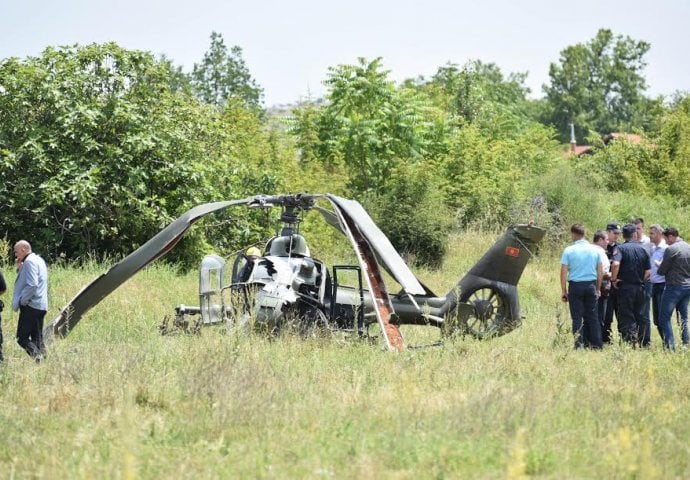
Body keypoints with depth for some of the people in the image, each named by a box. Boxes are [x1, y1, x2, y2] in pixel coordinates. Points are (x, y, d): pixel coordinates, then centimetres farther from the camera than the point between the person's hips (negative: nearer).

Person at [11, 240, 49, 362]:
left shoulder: (29, 262, -12)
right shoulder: (39, 260, 19)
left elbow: (32, 284, -22)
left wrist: (21, 301, -16)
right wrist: (20, 268, 11)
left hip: (31, 306, -10)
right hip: (41, 306, 10)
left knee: (22, 338, -10)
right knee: (37, 337, 12)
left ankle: (37, 356, -25)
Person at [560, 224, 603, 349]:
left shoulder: (569, 250, -5)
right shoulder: (594, 250, 4)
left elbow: (564, 272, -6)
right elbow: (600, 272, 8)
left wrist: (563, 291, 1)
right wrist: (598, 289, 17)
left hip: (575, 286, -3)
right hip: (591, 285, 3)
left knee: (577, 317, 2)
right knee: (592, 315, 9)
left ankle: (579, 345, -1)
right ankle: (596, 344, 8)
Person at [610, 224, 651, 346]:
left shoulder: (621, 248, -8)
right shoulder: (642, 249, 6)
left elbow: (615, 264, -26)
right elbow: (648, 272, 4)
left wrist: (614, 279, -13)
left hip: (625, 287, -4)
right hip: (640, 288, 4)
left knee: (626, 317, 0)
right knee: (642, 316, 13)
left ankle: (631, 341, -8)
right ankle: (645, 343, 15)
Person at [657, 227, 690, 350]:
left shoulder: (671, 249, -14)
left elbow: (661, 271, -10)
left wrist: (660, 267, 11)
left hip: (674, 286, -7)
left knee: (664, 317, -2)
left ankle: (670, 346, -10)